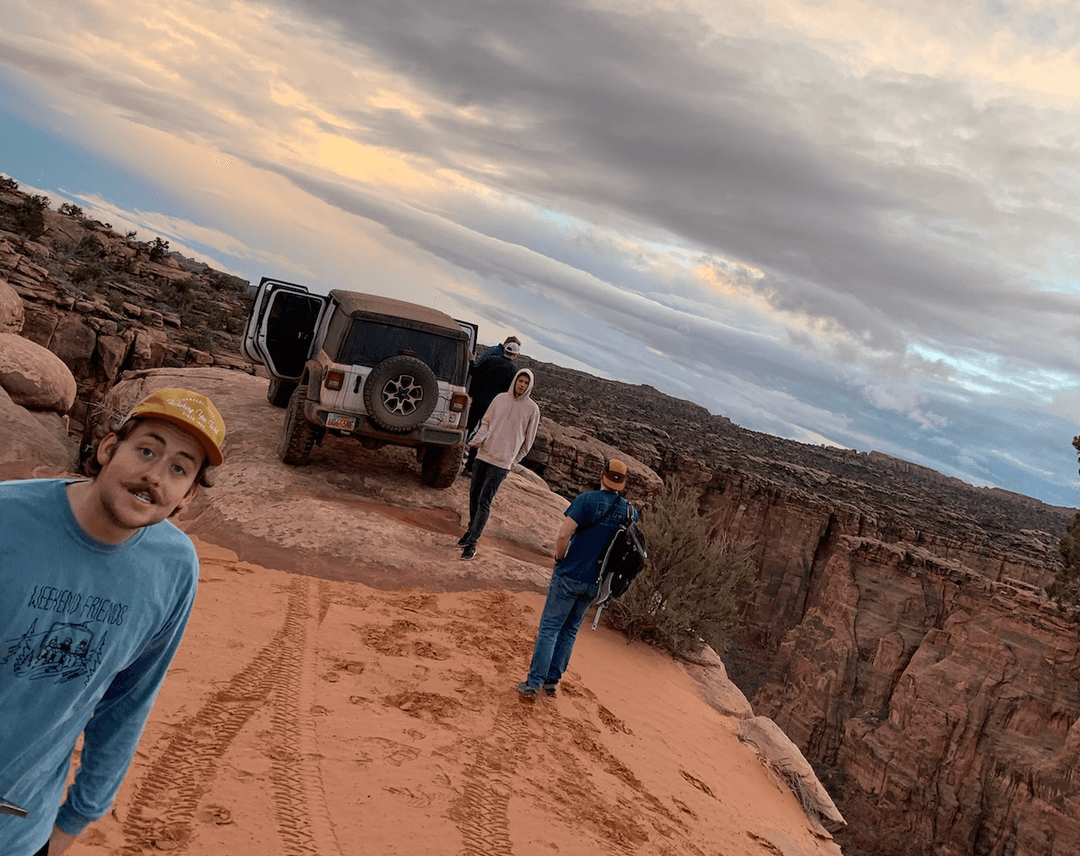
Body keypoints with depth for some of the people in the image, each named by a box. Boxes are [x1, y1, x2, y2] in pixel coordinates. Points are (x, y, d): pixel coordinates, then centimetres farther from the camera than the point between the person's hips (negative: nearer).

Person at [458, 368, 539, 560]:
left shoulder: (532, 409, -4)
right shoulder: (501, 398, 6)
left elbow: (528, 439, 5)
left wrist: (514, 460, 8)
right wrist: (479, 438, -3)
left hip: (502, 462, -4)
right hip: (483, 455, 4)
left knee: (484, 502, -8)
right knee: (474, 495, 13)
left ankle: (472, 542, -4)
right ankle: (472, 530, 32)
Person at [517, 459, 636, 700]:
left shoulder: (587, 499, -12)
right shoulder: (630, 511, 3)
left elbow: (564, 534, -19)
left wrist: (560, 558, -3)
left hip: (570, 576, -4)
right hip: (596, 583, 4)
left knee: (549, 628, 2)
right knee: (570, 629, 18)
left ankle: (533, 684, 0)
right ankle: (552, 680, 20)